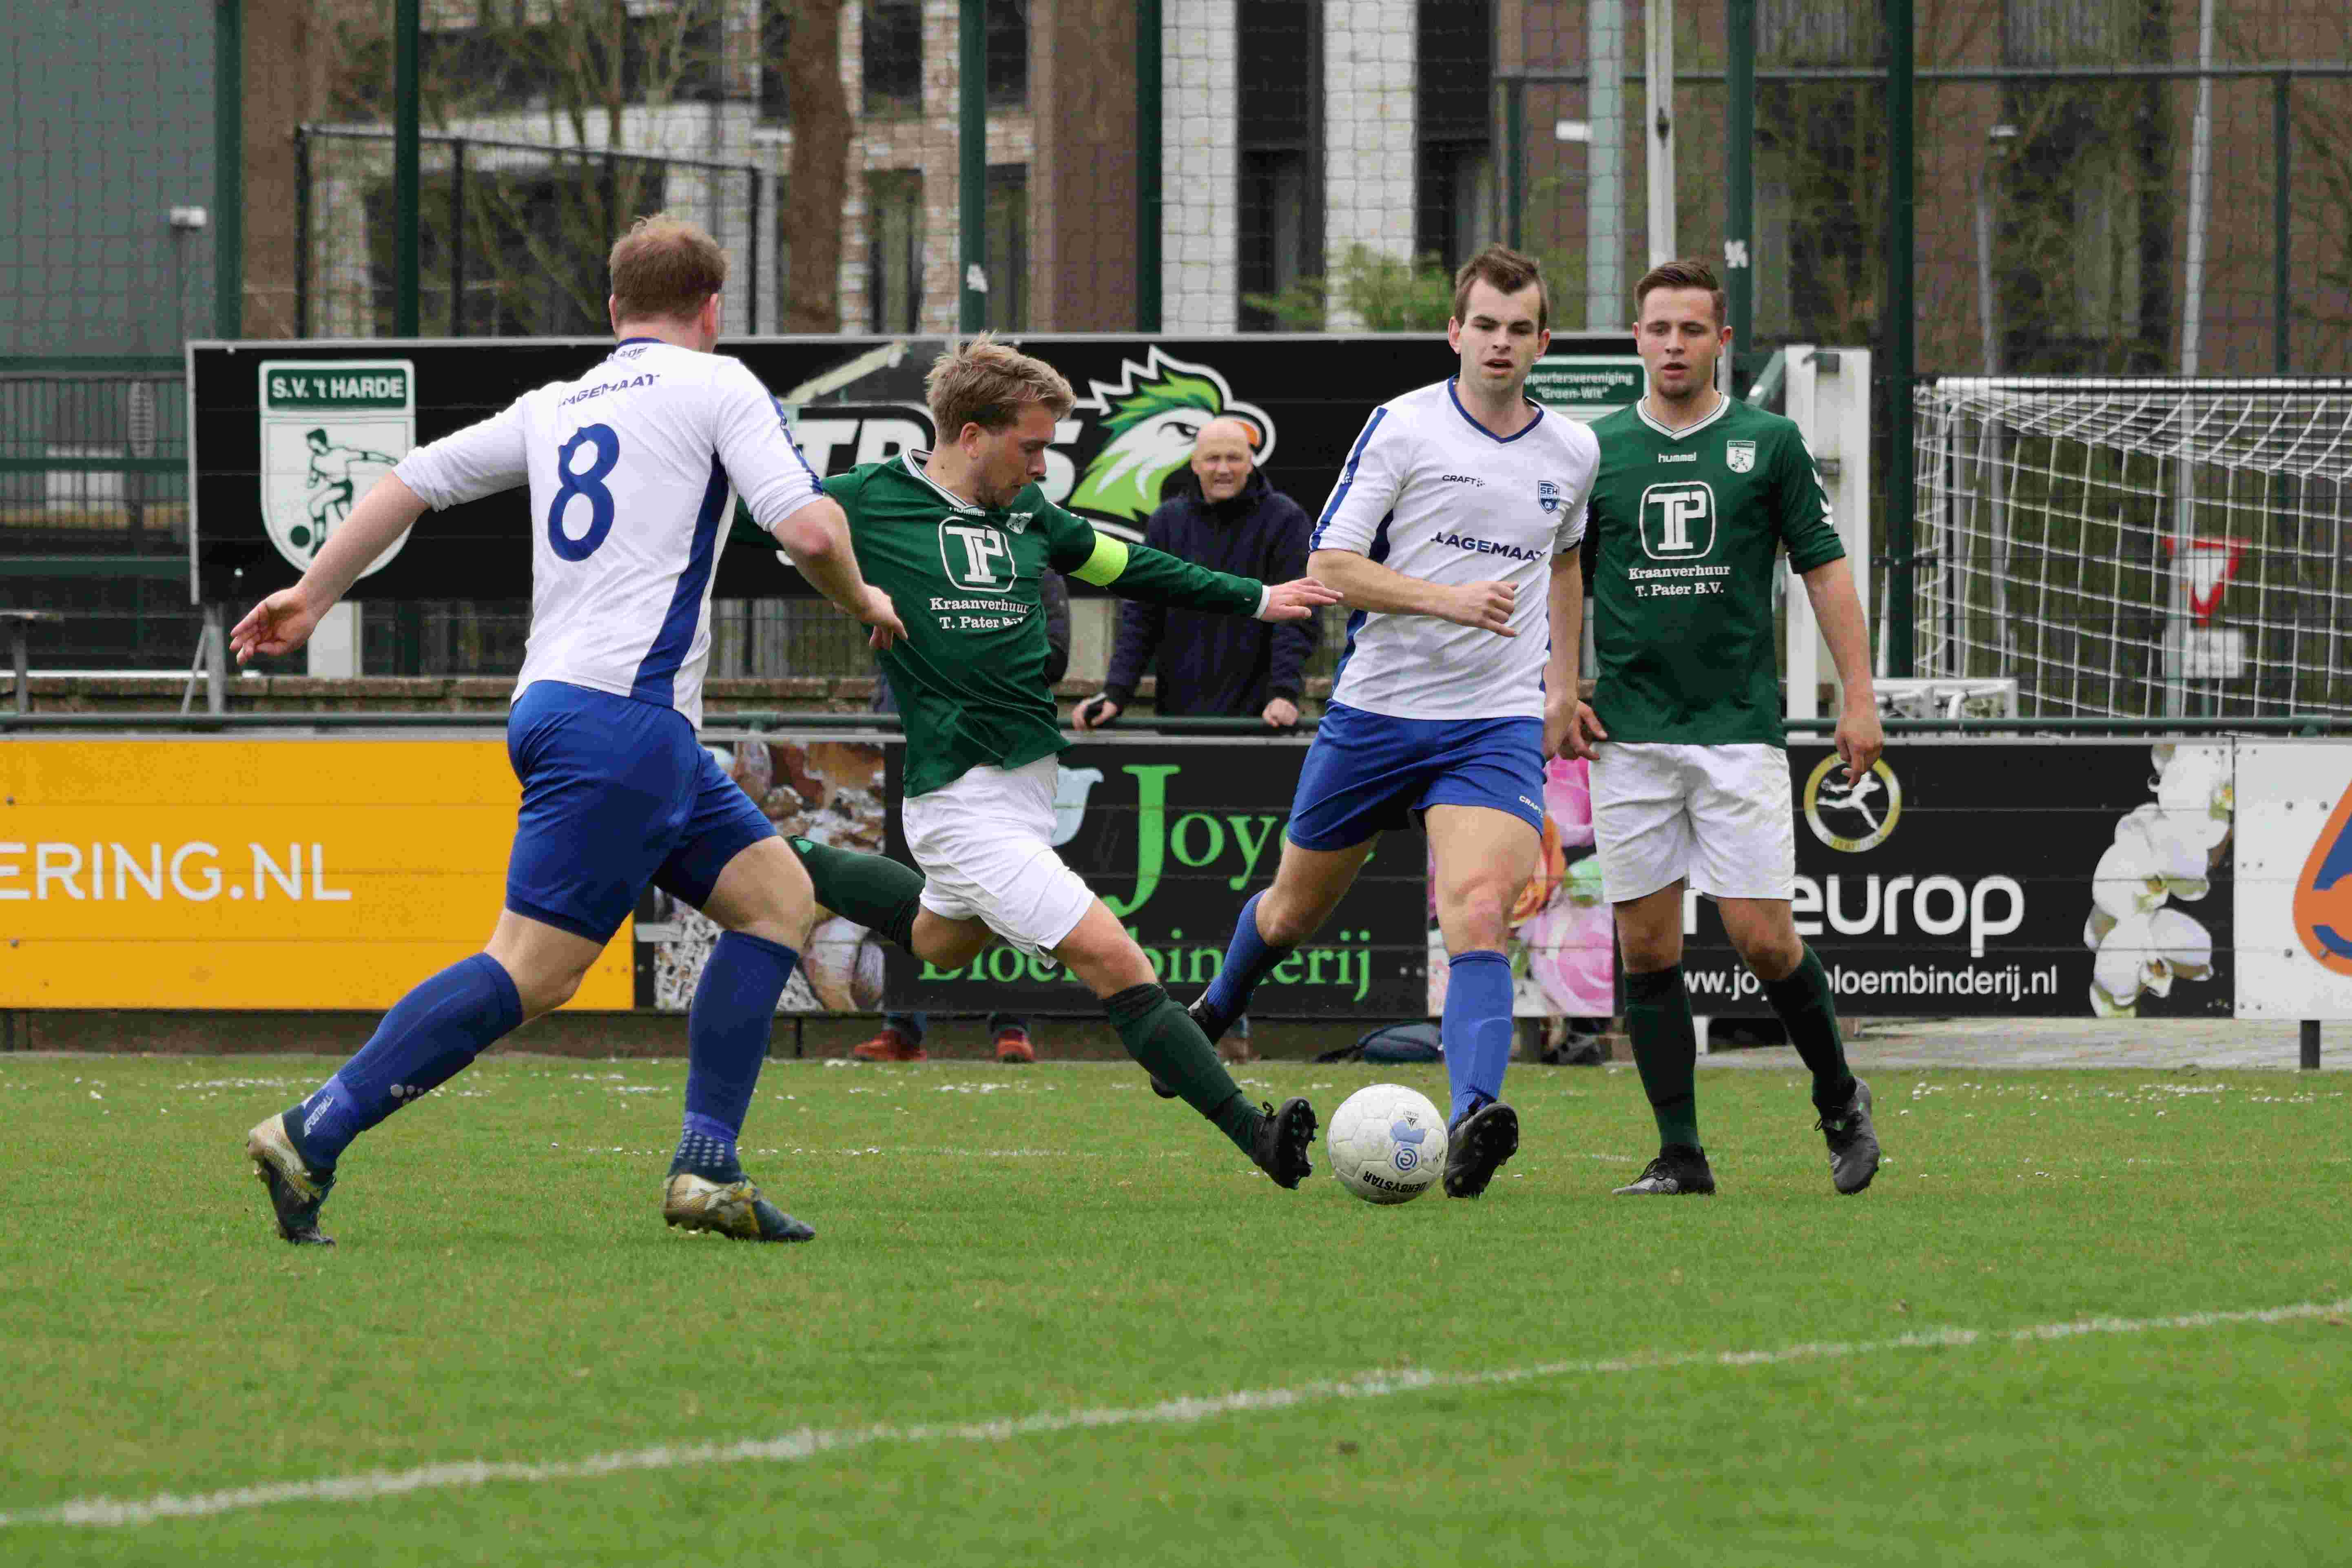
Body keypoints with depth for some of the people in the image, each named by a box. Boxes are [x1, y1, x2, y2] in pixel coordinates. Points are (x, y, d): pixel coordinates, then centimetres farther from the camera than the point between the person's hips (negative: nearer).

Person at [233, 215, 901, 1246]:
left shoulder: (555, 408, 20)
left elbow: (415, 478, 20)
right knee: (534, 970, -12)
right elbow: (810, 531, -9)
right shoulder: (716, 386, 1)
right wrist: (863, 603, 11)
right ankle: (312, 1137, -16)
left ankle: (707, 1168, 3)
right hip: (625, 712, -8)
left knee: (777, 894, 12)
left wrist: (313, 596, 29)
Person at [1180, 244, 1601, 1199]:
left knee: (1478, 916, -22)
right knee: (1298, 907, 15)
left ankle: (1472, 1123, -37)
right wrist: (1449, 599, -21)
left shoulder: (1573, 452, 7)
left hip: (1499, 725, 1)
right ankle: (1217, 1011, 48)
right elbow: (1330, 566, -9)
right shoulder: (1403, 427, -7)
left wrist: (1563, 681, 24)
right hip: (1376, 708, -1)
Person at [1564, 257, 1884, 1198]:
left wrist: (1859, 699, 0)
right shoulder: (1596, 452, 7)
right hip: (1629, 733, 2)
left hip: (1739, 728, -2)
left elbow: (1824, 568, 5)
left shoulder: (1768, 444, 3)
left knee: (1762, 938, -9)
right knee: (1647, 949, 0)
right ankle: (1679, 1155, 6)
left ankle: (1840, 1102, 15)